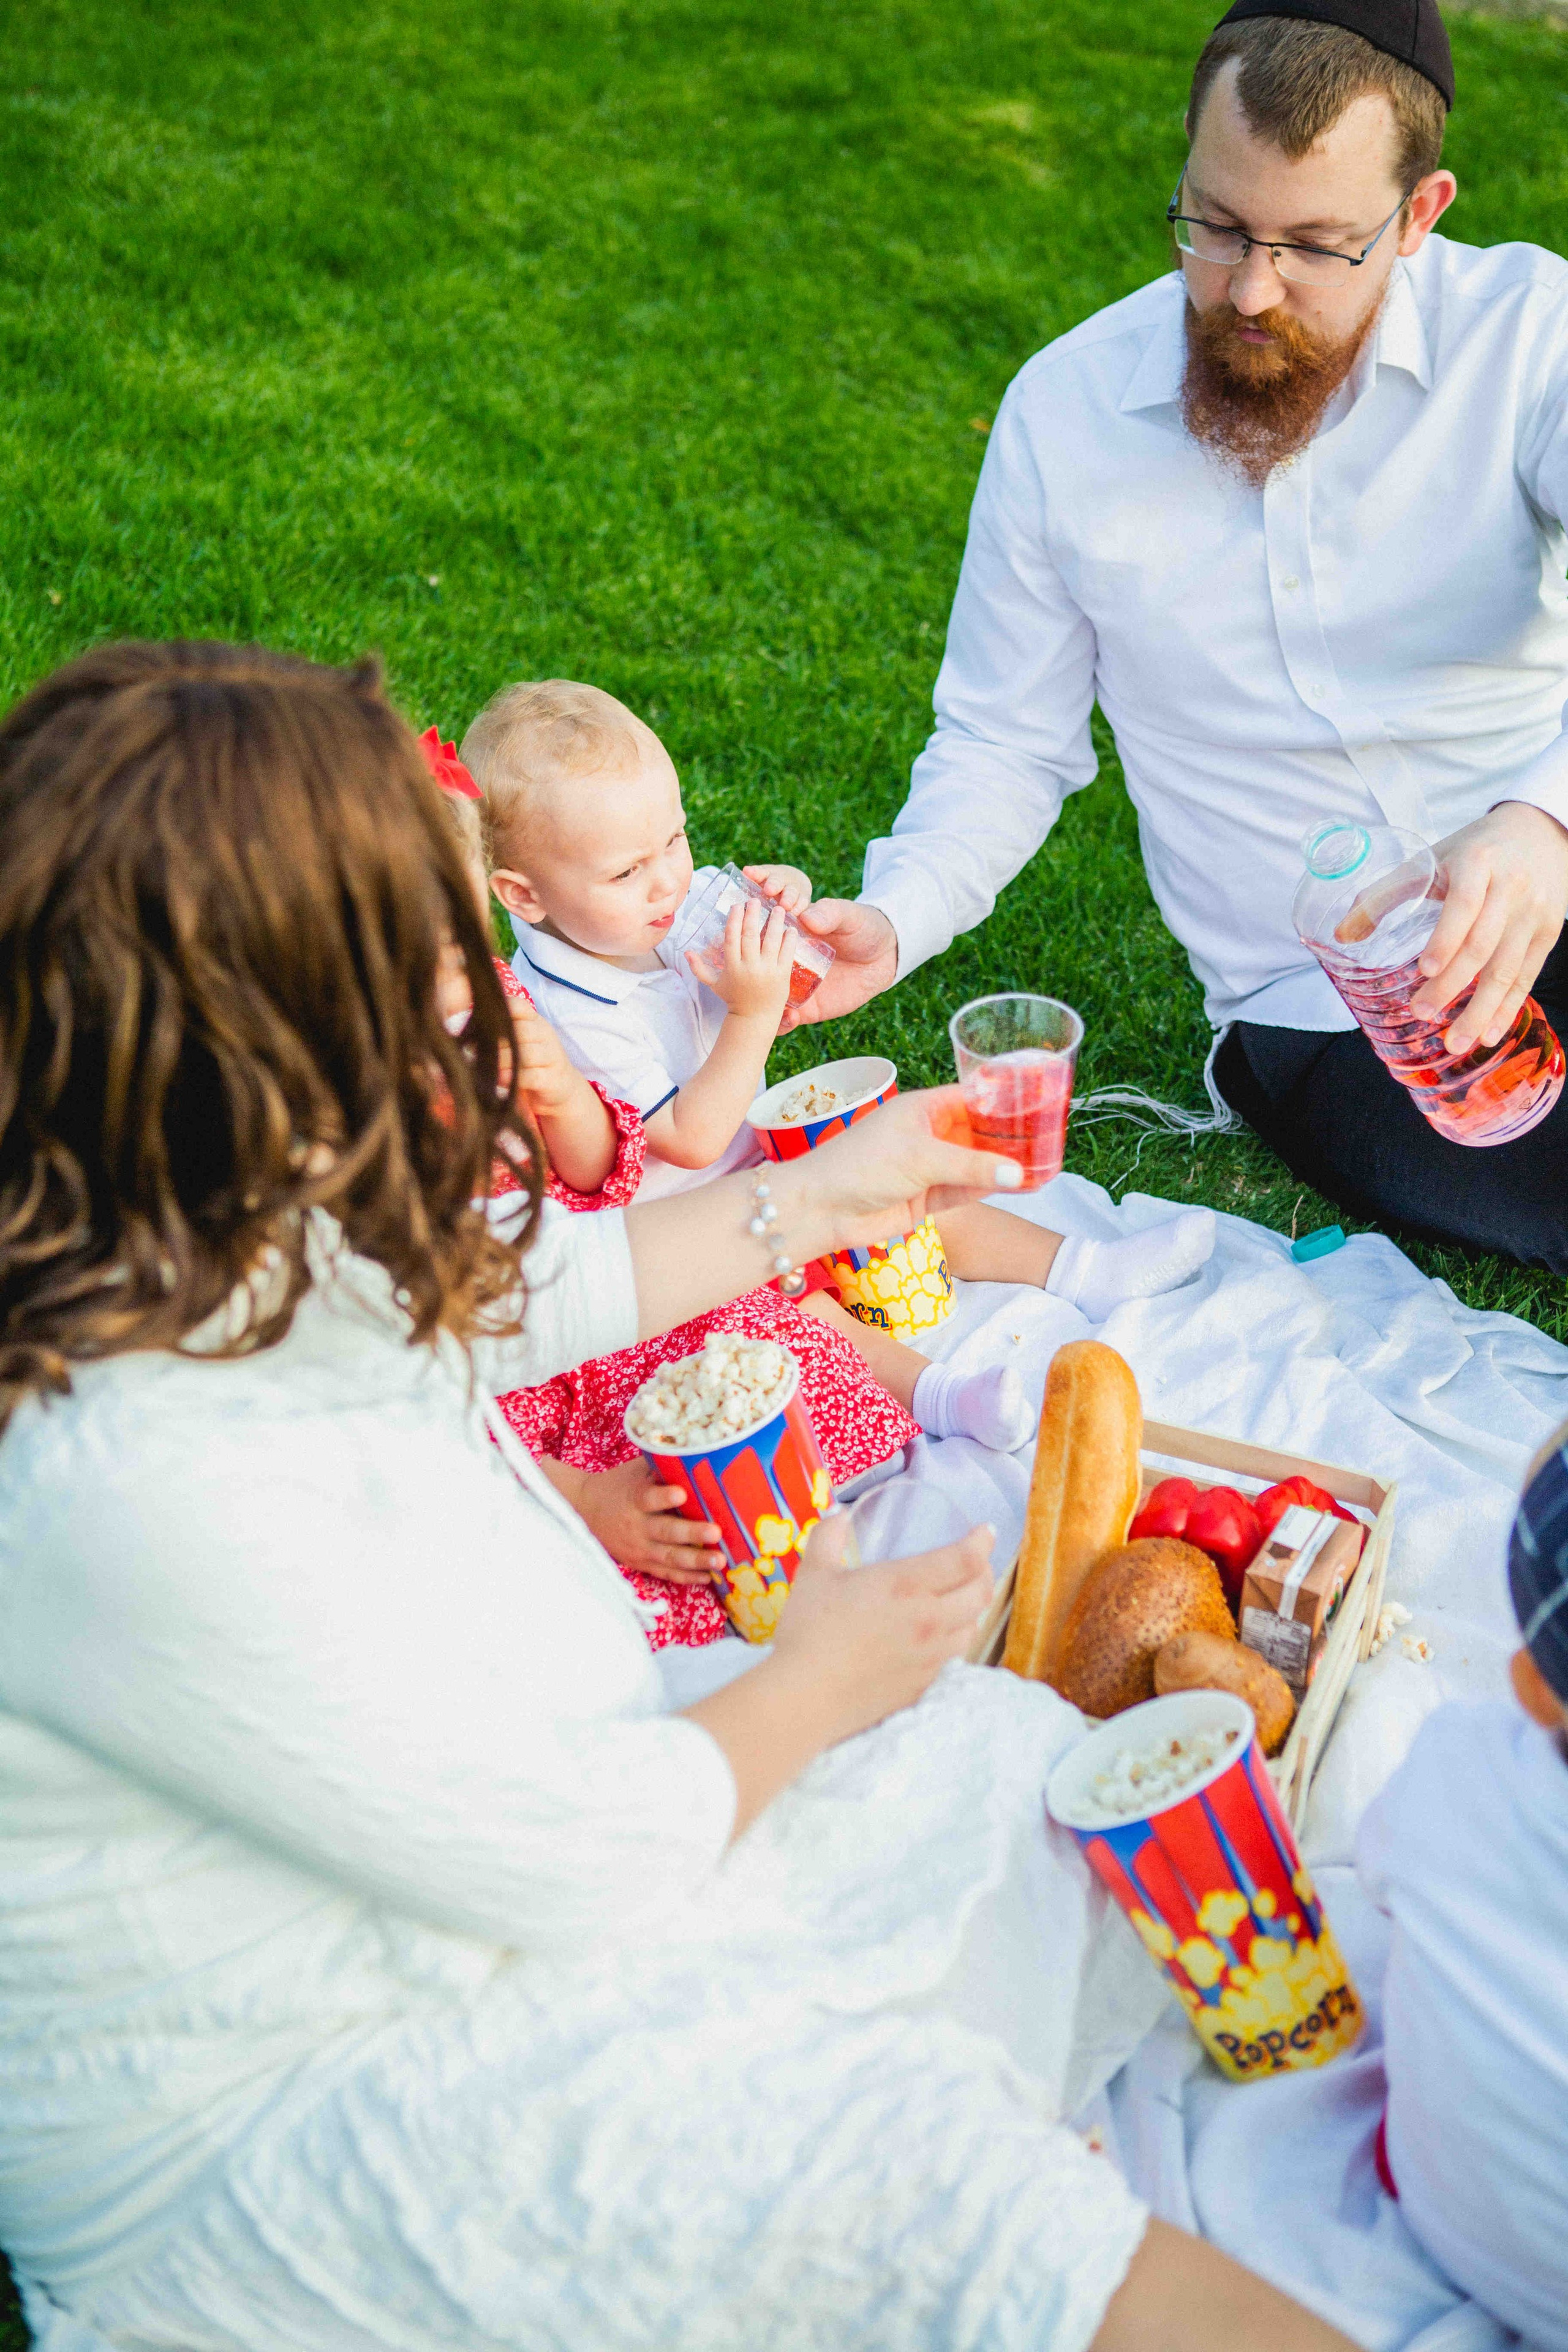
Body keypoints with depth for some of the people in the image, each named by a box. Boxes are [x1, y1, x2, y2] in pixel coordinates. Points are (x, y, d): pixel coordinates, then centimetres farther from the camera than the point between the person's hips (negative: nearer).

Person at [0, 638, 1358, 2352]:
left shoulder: (204, 1249, -8)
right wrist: (812, 1683, -7)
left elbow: (509, 1291, 14)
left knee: (1008, 1750, 2)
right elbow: (573, 1863, -26)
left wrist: (810, 1201, 23)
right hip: (257, 2147, -9)